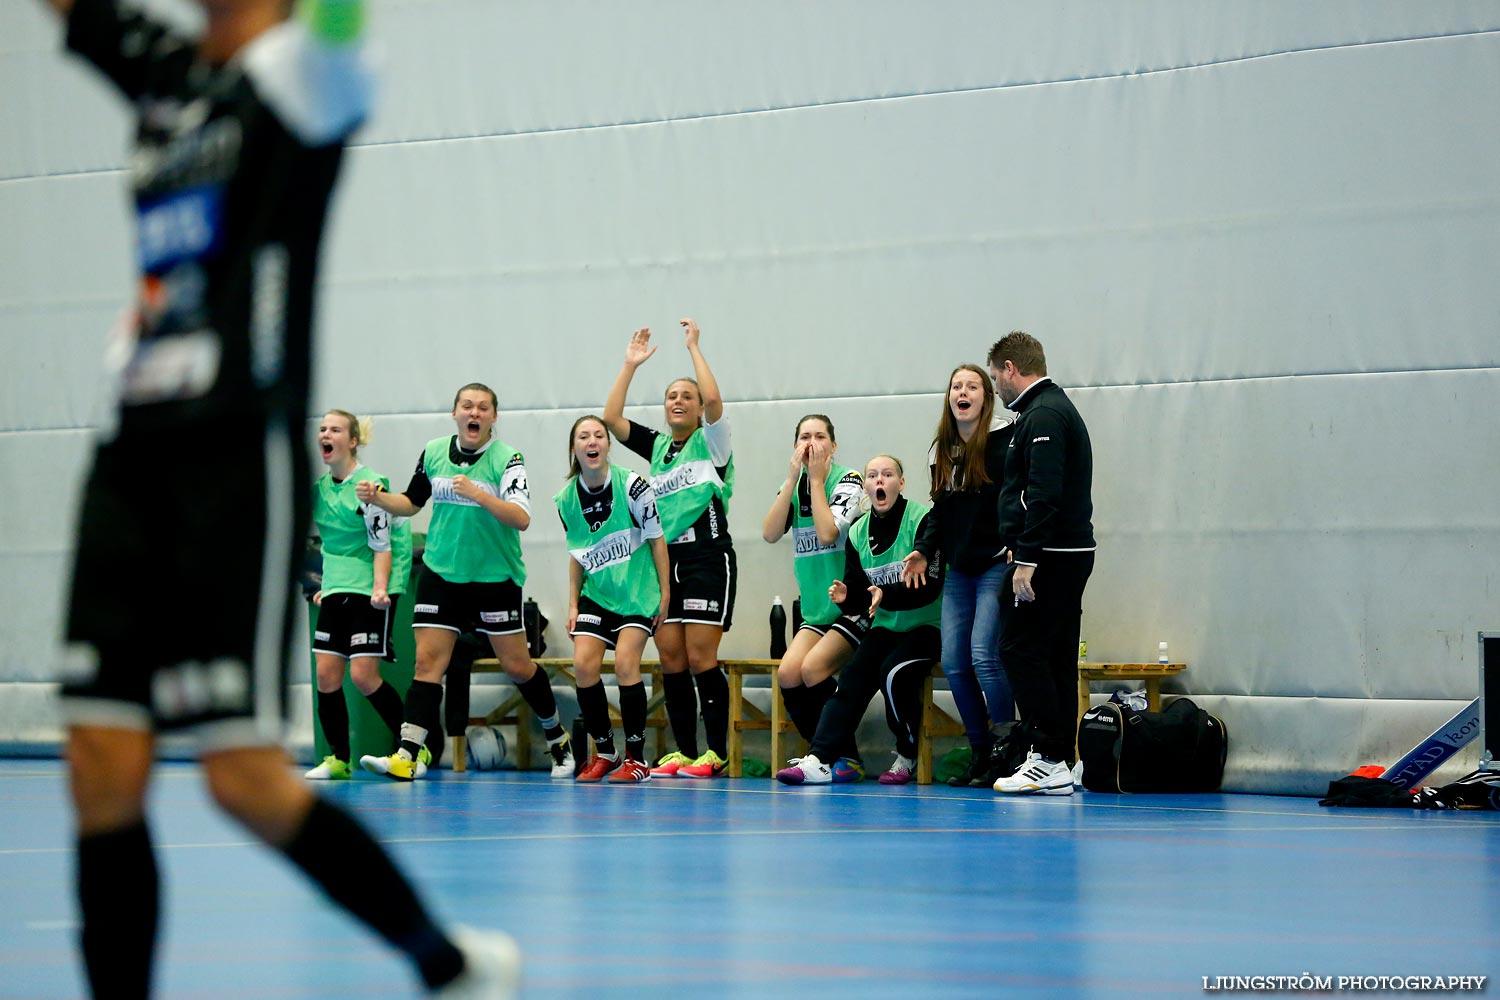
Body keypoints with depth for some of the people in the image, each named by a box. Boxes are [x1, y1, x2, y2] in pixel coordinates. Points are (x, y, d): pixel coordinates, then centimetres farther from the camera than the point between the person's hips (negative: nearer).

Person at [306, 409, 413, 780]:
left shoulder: (369, 484, -13)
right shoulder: (320, 485, 8)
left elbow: (382, 544, -13)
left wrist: (380, 589, -23)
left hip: (371, 589, -7)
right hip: (337, 590, 7)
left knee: (363, 676, -11)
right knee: (326, 674, 0)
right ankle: (338, 760, 8)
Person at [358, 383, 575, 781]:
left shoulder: (506, 458, -11)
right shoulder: (433, 452, 2)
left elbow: (521, 518, -22)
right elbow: (412, 502, 16)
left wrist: (477, 493, -33)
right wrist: (378, 497, -2)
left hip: (495, 577, -3)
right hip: (441, 572, 3)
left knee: (517, 665, 4)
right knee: (428, 661, -8)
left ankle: (557, 736, 26)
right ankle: (409, 755, -15)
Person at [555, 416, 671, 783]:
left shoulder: (632, 486, -14)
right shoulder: (566, 499, -1)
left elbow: (656, 539, -6)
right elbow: (577, 555, 12)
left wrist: (665, 592, -6)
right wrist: (572, 604, 8)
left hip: (637, 591, -4)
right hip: (596, 592, 4)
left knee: (625, 664, -16)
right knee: (583, 664, -10)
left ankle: (637, 759, -4)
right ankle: (604, 753, 6)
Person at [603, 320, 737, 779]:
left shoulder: (711, 442, 1)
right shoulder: (657, 446, 16)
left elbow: (714, 401, -18)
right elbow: (611, 418, 7)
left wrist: (693, 347, -11)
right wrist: (631, 364, 5)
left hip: (707, 556, -6)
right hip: (665, 559, 6)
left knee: (700, 658, -10)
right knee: (670, 660, 2)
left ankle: (716, 753, -6)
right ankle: (683, 751, 7)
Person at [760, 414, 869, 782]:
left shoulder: (847, 480, -6)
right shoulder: (794, 486, 10)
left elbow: (827, 532, -21)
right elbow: (770, 533, -7)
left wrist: (816, 478, -13)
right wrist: (794, 476, -10)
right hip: (816, 610, 5)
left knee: (812, 668, -24)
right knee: (787, 673, -17)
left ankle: (848, 759, -10)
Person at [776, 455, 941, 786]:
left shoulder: (922, 520, -12)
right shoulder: (858, 533, 7)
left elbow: (931, 585, -18)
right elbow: (860, 596, 9)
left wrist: (887, 595, -30)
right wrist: (846, 597, -14)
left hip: (927, 625, -5)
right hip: (886, 627, 5)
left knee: (894, 671, -29)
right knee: (852, 678, -17)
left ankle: (907, 758, -9)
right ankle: (819, 761, -28)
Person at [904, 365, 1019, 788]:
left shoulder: (1004, 439, -7)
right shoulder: (941, 451, 13)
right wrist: (924, 550, 8)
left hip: (996, 565, -7)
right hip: (959, 570, 7)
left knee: (984, 655, -17)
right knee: (954, 663, 2)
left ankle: (1006, 751, -8)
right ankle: (980, 753, 11)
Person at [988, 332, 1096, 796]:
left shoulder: (1043, 417, -13)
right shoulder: (1057, 409, 20)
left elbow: (1043, 494, -22)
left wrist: (1026, 560, -23)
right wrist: (1025, 551, 21)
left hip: (1049, 558, -10)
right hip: (1071, 553, 10)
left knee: (1021, 651, -8)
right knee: (1056, 657, 9)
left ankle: (1048, 757, -11)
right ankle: (1060, 766, 9)